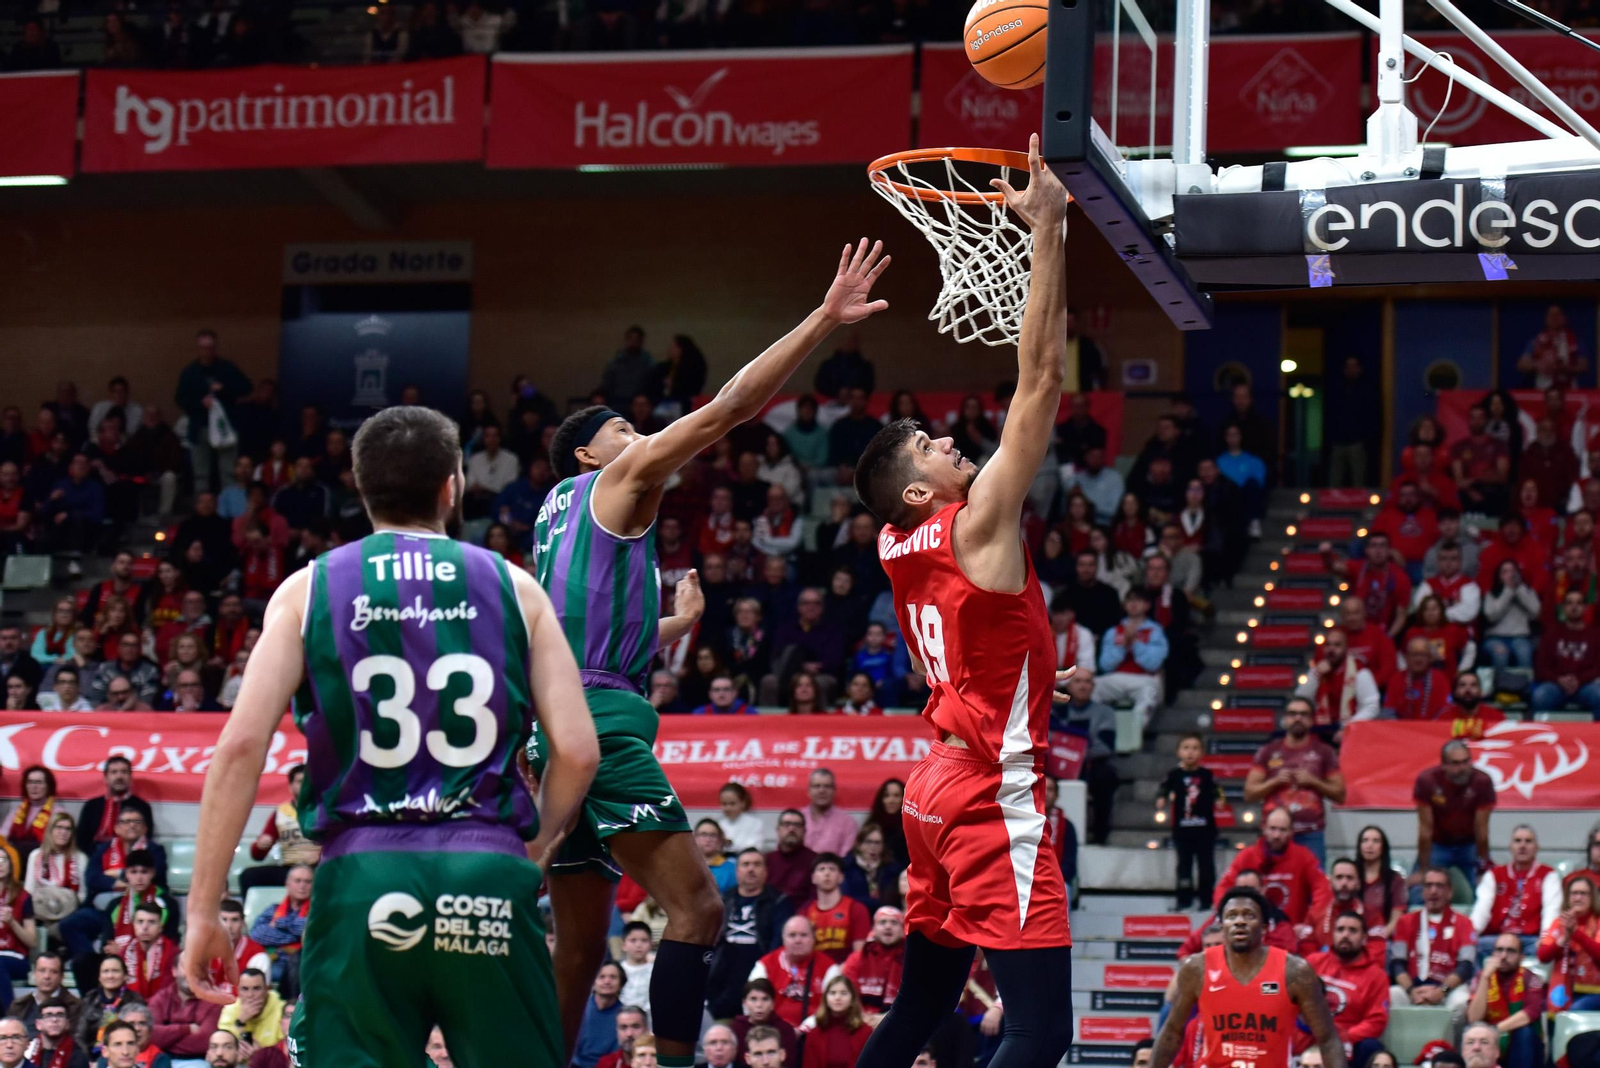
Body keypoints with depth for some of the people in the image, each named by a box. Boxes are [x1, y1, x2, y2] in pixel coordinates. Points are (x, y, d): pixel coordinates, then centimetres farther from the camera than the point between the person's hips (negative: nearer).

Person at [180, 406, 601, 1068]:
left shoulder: (308, 591, 8)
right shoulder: (512, 587, 9)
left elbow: (240, 748, -1)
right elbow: (577, 751, 3)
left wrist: (203, 911, 1)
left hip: (362, 872, 0)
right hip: (487, 870, 0)